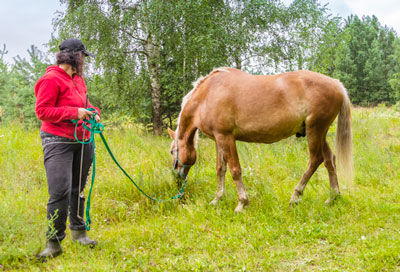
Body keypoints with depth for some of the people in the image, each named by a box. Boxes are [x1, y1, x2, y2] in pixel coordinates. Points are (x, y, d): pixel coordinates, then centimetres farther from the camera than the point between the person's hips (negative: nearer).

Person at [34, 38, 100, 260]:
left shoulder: (77, 79, 16)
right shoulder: (51, 79, -10)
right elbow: (42, 111, -14)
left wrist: (92, 112, 8)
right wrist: (74, 113, -19)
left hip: (82, 141, 8)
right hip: (58, 142, -8)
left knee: (77, 189, 15)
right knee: (60, 191, -13)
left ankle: (78, 231, 29)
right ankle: (53, 242, -4)